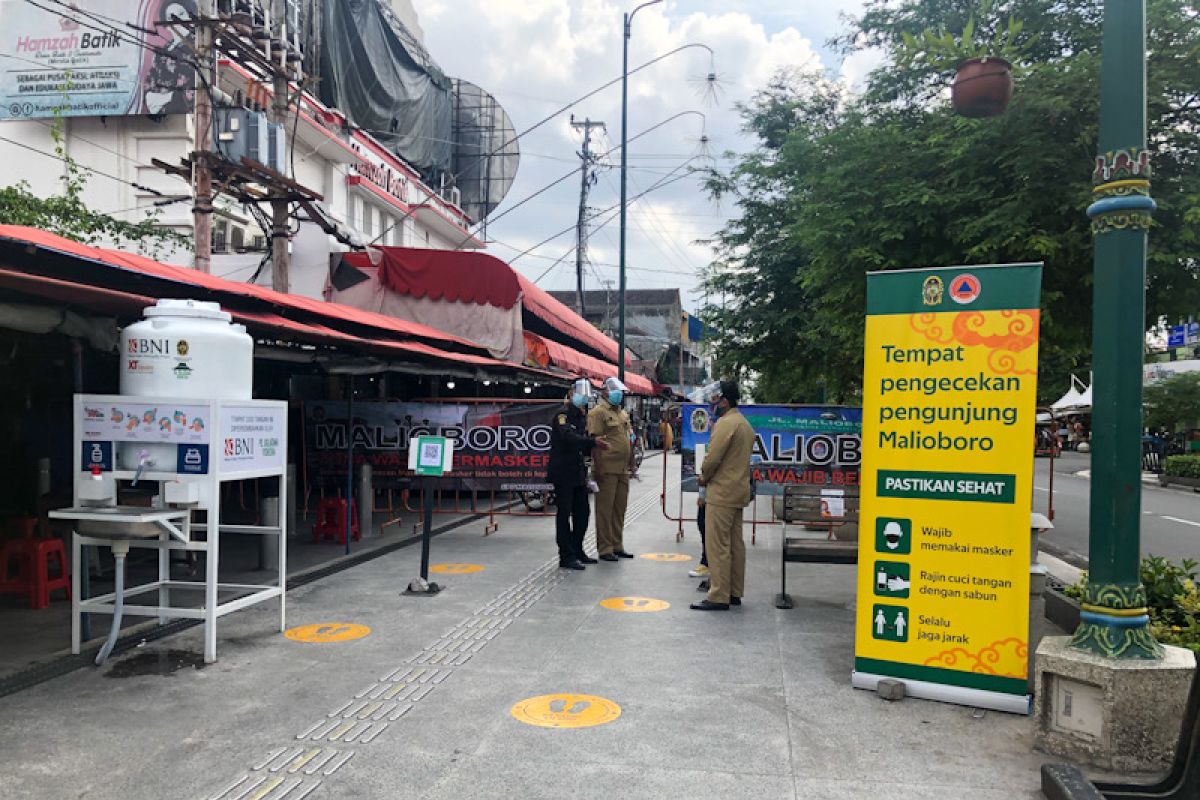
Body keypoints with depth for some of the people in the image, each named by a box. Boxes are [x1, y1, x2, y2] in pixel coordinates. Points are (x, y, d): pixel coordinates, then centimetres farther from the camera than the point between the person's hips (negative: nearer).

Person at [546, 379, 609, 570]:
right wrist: (592, 442, -35)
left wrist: (592, 447, 3)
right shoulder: (563, 413, -11)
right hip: (563, 473, -9)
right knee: (564, 513, -3)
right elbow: (568, 436, -28)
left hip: (578, 472, 9)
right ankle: (566, 557, 2)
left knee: (582, 513, 13)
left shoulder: (581, 415, 17)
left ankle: (577, 552, 25)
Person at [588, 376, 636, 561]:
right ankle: (605, 548, 4)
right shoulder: (598, 412, -6)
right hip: (607, 469, -8)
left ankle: (617, 546, 21)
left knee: (620, 508, 12)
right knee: (605, 508, -2)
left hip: (623, 469, 8)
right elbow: (595, 440, -12)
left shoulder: (622, 413, 20)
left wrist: (631, 464, 20)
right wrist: (598, 468, -17)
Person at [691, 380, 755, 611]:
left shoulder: (726, 423, -15)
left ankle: (719, 597, -4)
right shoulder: (745, 423, 17)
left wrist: (703, 477, -1)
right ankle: (735, 593, 20)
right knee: (735, 544, 13)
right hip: (739, 491, 10)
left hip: (722, 493, -10)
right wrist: (709, 477, 11)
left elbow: (712, 458, -20)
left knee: (718, 546, -6)